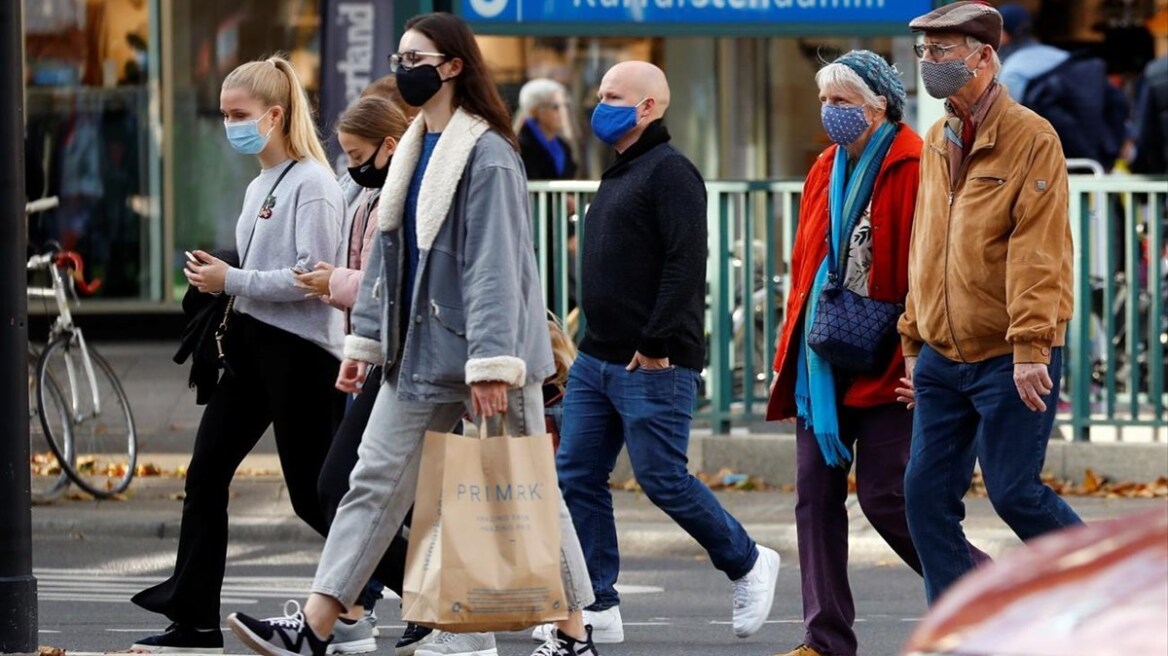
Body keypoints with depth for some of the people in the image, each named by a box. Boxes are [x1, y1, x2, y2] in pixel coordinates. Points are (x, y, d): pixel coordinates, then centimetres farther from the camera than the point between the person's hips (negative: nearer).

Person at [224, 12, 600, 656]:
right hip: (420, 350, 8)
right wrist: (364, 339, 16)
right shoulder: (415, 151, 12)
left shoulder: (487, 156, -15)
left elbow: (493, 265, -21)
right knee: (375, 480, 4)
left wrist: (491, 362, -26)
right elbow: (390, 252, 18)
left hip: (478, 347, -8)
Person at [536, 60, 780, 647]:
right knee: (576, 476, 4)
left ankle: (748, 564, 15)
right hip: (597, 359, 10)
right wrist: (592, 336, 16)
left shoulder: (669, 172, -12)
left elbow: (686, 263, -20)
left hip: (653, 364, -10)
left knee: (662, 478, -5)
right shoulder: (618, 175, 19)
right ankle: (597, 608, 8)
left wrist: (656, 345, -22)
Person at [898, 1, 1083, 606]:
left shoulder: (1031, 138, -10)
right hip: (943, 357, 7)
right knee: (926, 494, 1)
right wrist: (914, 340, 17)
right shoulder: (936, 143, 12)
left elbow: (1036, 250, -16)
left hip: (1010, 358, -7)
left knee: (1013, 491, -6)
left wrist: (1030, 347, -22)